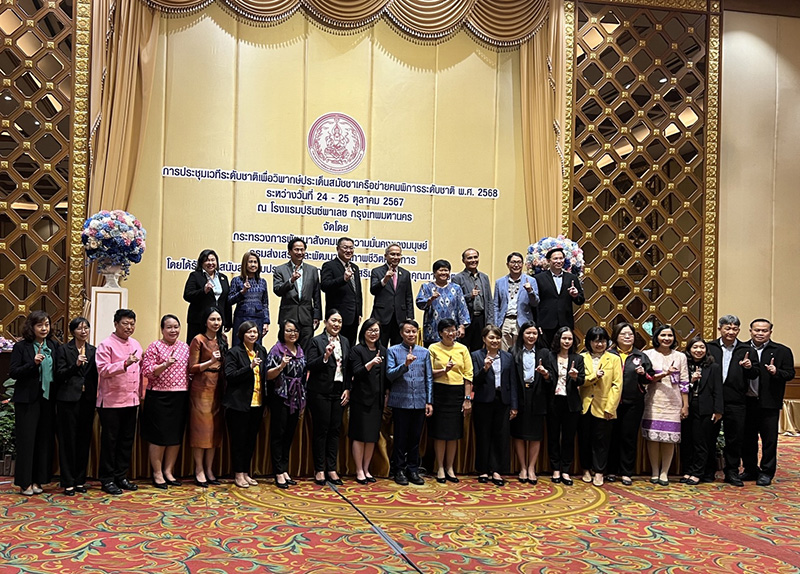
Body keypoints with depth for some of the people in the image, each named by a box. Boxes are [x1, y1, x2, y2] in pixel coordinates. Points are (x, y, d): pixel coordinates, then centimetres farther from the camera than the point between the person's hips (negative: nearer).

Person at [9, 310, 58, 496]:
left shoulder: (54, 346, 7)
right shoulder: (21, 347, -4)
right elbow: (13, 372, -9)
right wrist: (33, 363, -21)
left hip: (48, 399, 4)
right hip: (27, 399, -4)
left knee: (44, 440, 6)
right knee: (26, 440, 0)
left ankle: (37, 480, 17)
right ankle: (24, 482, 9)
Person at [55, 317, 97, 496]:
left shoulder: (93, 350, 11)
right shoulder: (63, 350, 0)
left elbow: (96, 376, 11)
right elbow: (59, 375, -6)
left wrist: (96, 398, 3)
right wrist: (76, 364, -20)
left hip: (87, 400, 4)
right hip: (68, 400, -4)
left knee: (84, 441, 7)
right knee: (68, 441, 0)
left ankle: (80, 480, 17)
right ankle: (68, 482, 7)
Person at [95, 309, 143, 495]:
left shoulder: (135, 345, 12)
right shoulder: (106, 345, -8)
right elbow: (103, 370, -18)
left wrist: (139, 394, 15)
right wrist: (125, 363, -29)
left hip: (131, 401, 6)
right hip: (111, 401, -6)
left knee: (127, 440, 10)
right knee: (109, 441, 1)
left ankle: (121, 476, 20)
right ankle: (107, 480, 10)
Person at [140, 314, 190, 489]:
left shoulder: (185, 347, 11)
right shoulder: (155, 346, -4)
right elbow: (147, 371, -11)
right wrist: (165, 365, -24)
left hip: (180, 397, 5)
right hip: (159, 397, -5)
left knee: (176, 436, 8)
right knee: (159, 436, -1)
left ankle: (169, 471, 20)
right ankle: (157, 473, 11)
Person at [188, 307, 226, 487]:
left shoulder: (222, 340, 13)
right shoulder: (198, 340, -5)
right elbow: (192, 368, -9)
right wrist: (210, 362, -21)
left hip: (218, 387, 6)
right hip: (202, 387, -6)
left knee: (215, 429, 7)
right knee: (201, 428, -4)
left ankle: (209, 470, 14)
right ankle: (199, 471, 2)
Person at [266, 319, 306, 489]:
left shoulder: (300, 351, 12)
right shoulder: (277, 350, -6)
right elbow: (268, 375, -10)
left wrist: (303, 400, 16)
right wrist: (281, 366, -29)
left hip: (296, 399, 6)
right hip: (280, 397, -6)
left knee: (289, 434, 9)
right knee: (278, 434, -2)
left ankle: (284, 470, 17)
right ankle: (278, 473, 2)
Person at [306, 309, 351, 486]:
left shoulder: (345, 342, 12)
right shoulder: (317, 341, -4)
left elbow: (348, 368, 14)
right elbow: (309, 365, -11)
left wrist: (347, 389, 4)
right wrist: (325, 356, -25)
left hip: (339, 392, 5)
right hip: (321, 392, -5)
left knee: (335, 430, 7)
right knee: (321, 430, 0)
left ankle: (331, 469, 14)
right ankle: (319, 470, 9)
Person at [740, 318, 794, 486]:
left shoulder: (782, 351, 0)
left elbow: (790, 373, -2)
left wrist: (776, 372, -20)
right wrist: (743, 367, -19)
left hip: (769, 403, -2)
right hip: (746, 402, 2)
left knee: (769, 439, 4)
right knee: (747, 438, 11)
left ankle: (766, 472, 16)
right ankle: (750, 470, 25)